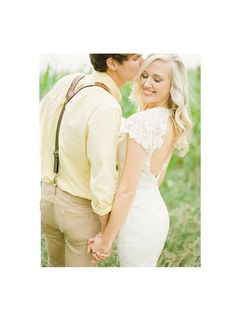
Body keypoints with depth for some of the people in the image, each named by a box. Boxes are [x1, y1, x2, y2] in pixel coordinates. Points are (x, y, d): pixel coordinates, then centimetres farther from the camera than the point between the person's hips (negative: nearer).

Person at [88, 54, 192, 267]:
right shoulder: (173, 122, 6)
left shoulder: (142, 121, -21)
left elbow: (127, 189, -22)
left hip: (137, 217, -9)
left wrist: (106, 239, -15)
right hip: (157, 211, 9)